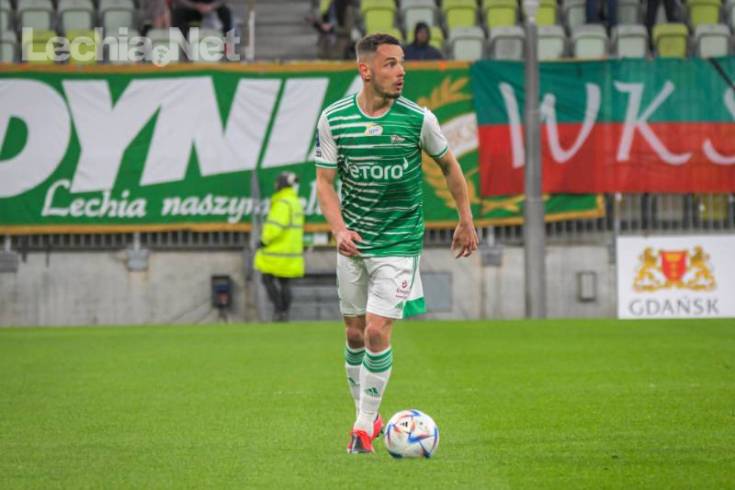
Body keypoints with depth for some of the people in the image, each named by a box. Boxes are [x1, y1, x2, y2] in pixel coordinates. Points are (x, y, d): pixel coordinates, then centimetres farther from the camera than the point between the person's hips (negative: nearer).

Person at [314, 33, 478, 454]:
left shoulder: (418, 119, -10)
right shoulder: (333, 119, -8)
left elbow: (448, 164, 6)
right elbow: (325, 181, -1)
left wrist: (466, 221, 10)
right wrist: (339, 229, -17)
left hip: (399, 241, -3)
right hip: (354, 242, 3)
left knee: (377, 332, -12)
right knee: (355, 334, 11)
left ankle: (365, 424, 2)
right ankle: (367, 416, 29)